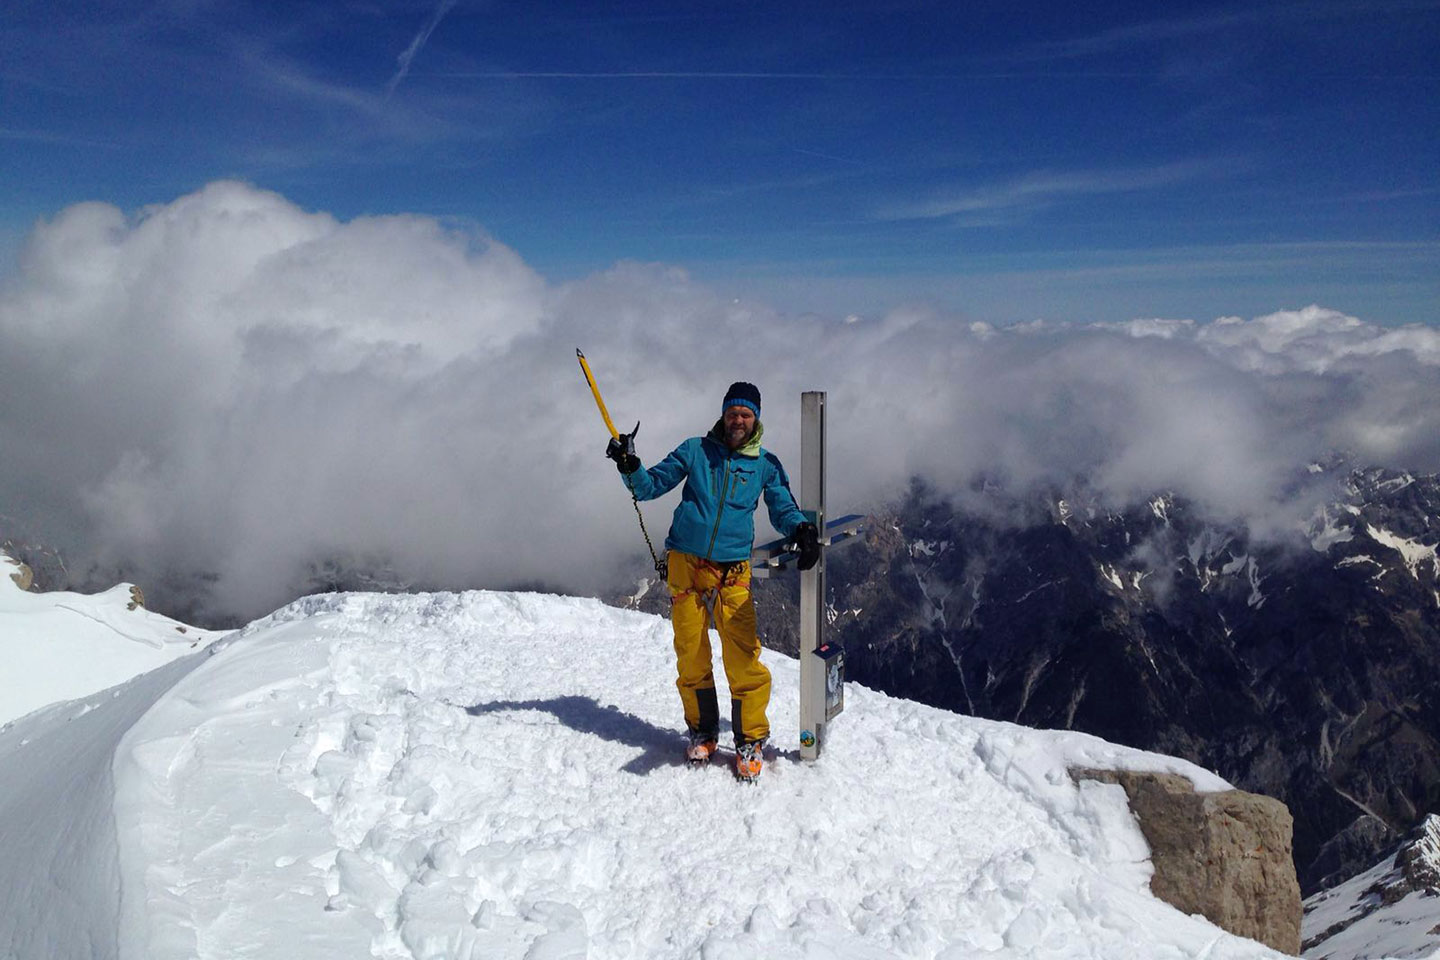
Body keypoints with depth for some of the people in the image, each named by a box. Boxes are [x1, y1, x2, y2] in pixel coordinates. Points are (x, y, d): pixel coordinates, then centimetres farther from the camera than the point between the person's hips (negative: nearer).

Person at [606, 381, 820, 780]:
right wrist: (630, 466, -9)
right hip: (685, 564, 1)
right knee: (691, 656, 5)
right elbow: (651, 486, 11)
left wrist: (801, 528, -11)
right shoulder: (696, 450, 8)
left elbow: (783, 508, 10)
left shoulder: (766, 464, 9)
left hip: (733, 570, -1)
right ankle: (701, 731, 25)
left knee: (743, 657, -9)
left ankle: (751, 739, 7)